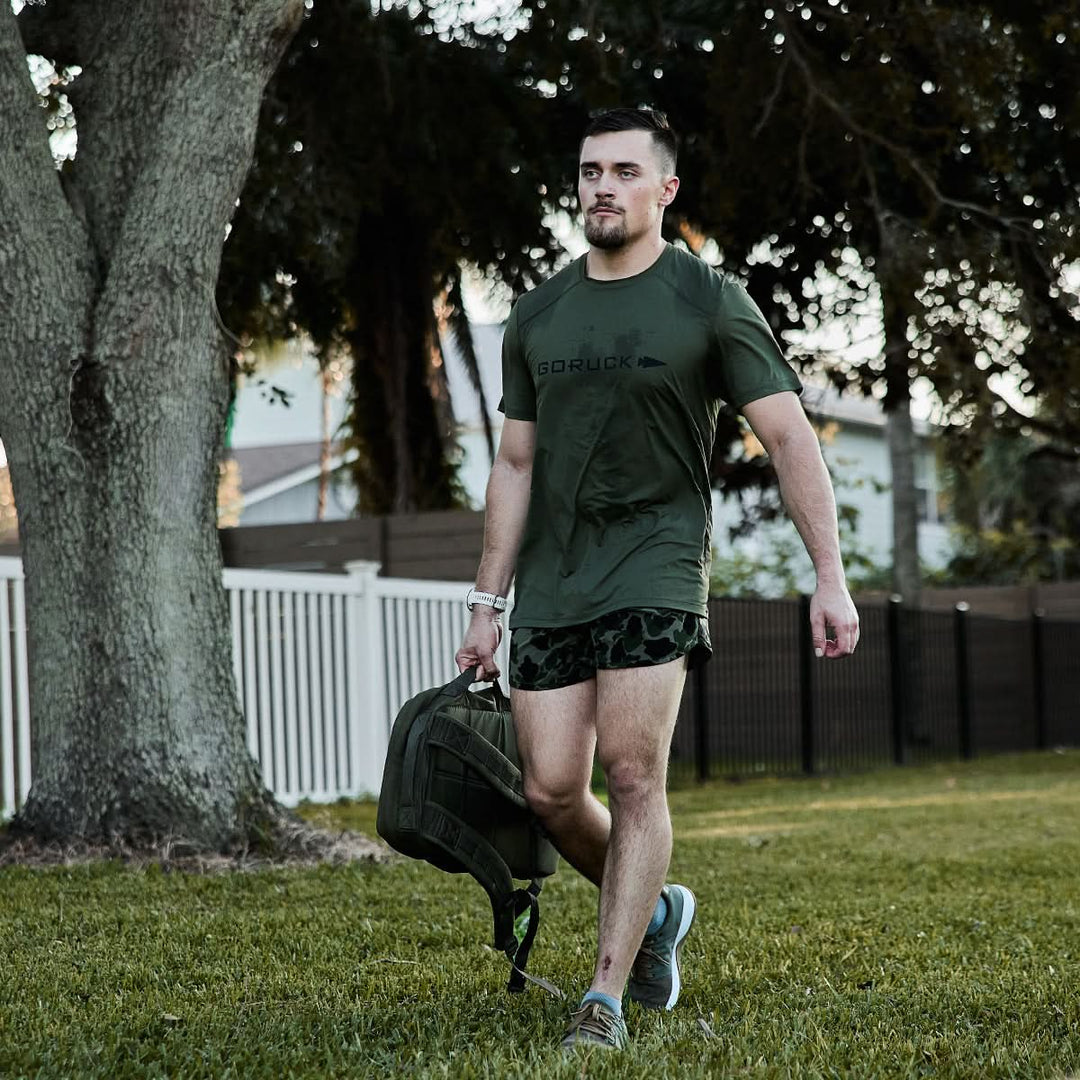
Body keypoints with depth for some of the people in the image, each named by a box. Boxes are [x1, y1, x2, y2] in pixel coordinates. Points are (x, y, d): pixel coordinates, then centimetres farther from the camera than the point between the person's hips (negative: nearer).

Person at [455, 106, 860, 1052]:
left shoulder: (711, 302, -1)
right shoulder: (539, 316, 13)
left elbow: (790, 438, -4)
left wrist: (830, 576, -12)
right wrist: (487, 603, 15)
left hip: (654, 568, -4)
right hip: (551, 581, 4)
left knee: (633, 771, -14)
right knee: (552, 789, -2)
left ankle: (606, 999, -8)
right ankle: (652, 911, 26)